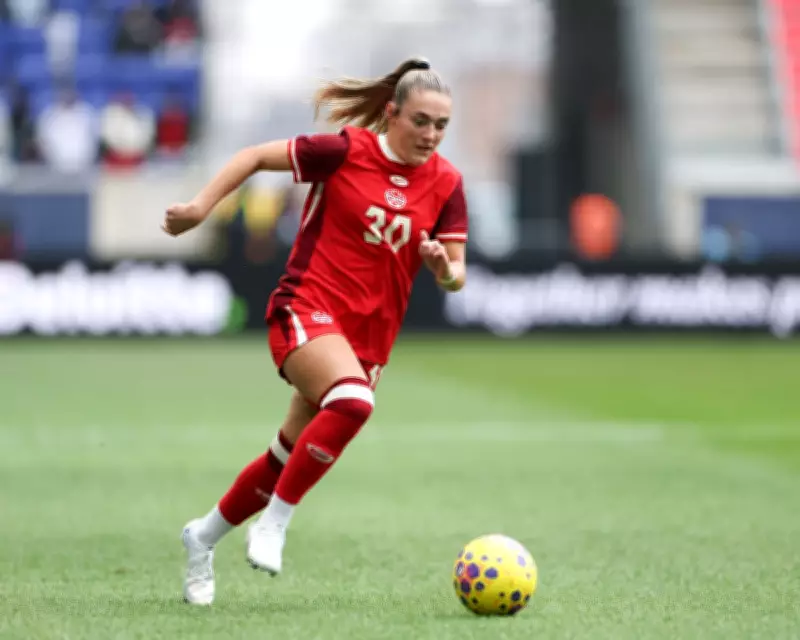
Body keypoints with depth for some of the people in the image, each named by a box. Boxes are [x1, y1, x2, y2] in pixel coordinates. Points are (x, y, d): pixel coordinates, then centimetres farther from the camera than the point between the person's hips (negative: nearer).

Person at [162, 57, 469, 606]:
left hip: (371, 333, 5)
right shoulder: (347, 151, -9)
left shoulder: (445, 183, 2)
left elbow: (456, 276, 4)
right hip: (307, 308, -5)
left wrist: (445, 269, -19)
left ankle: (204, 537, 33)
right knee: (353, 402, -34)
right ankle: (273, 525, -21)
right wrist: (201, 207, -5)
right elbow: (258, 156, 0)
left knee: (290, 458, 10)